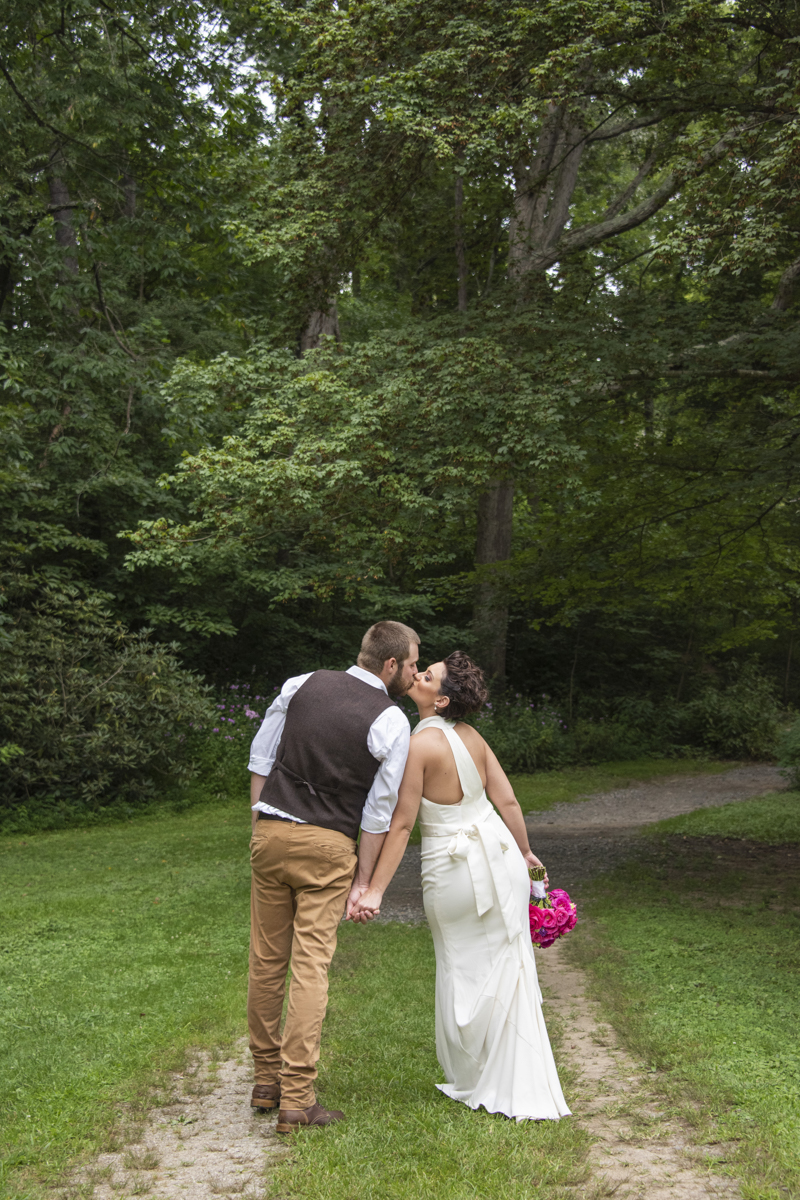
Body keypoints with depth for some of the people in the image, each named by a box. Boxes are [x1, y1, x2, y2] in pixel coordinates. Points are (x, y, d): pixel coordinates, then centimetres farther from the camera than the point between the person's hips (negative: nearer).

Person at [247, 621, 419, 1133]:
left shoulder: (301, 685, 5)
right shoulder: (392, 723, -7)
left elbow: (261, 755, 10)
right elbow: (379, 811, -4)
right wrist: (364, 881, 3)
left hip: (270, 834, 5)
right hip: (327, 845, -4)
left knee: (267, 961, 12)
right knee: (311, 969, -1)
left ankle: (267, 1081, 25)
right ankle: (297, 1100, 1)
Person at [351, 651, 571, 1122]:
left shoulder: (419, 743, -17)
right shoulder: (472, 737, 1)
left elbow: (402, 824, -17)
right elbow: (508, 802, 5)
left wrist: (375, 890, -13)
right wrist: (524, 853, 22)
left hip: (453, 868, -5)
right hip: (500, 855, 5)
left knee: (463, 972, 12)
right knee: (508, 968, 13)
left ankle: (474, 1083, 27)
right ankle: (524, 1089, 20)